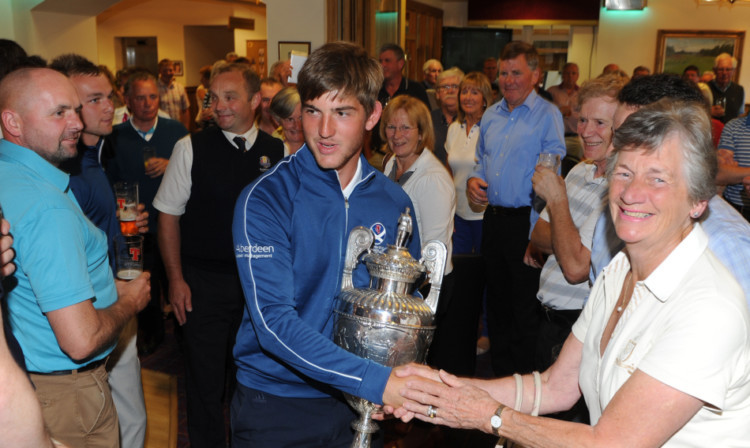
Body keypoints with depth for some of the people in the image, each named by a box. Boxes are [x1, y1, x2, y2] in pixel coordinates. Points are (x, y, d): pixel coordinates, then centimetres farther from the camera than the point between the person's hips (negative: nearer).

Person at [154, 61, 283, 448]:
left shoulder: (278, 152, -1)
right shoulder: (191, 148, -5)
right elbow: (169, 216, -1)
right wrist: (176, 279, -6)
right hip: (204, 281, -2)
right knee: (205, 376, 8)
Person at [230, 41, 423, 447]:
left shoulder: (394, 202, -4)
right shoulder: (265, 199, -15)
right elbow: (273, 321, -24)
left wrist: (400, 383, -10)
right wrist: (376, 381, -30)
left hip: (359, 407, 3)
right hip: (274, 403, -3)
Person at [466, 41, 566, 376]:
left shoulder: (548, 116, -8)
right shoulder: (491, 115, 12)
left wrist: (537, 234, -20)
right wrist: (474, 179, 2)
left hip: (525, 221, -7)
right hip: (493, 219, 7)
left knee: (524, 305, 1)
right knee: (496, 299, 16)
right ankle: (500, 371, 31)